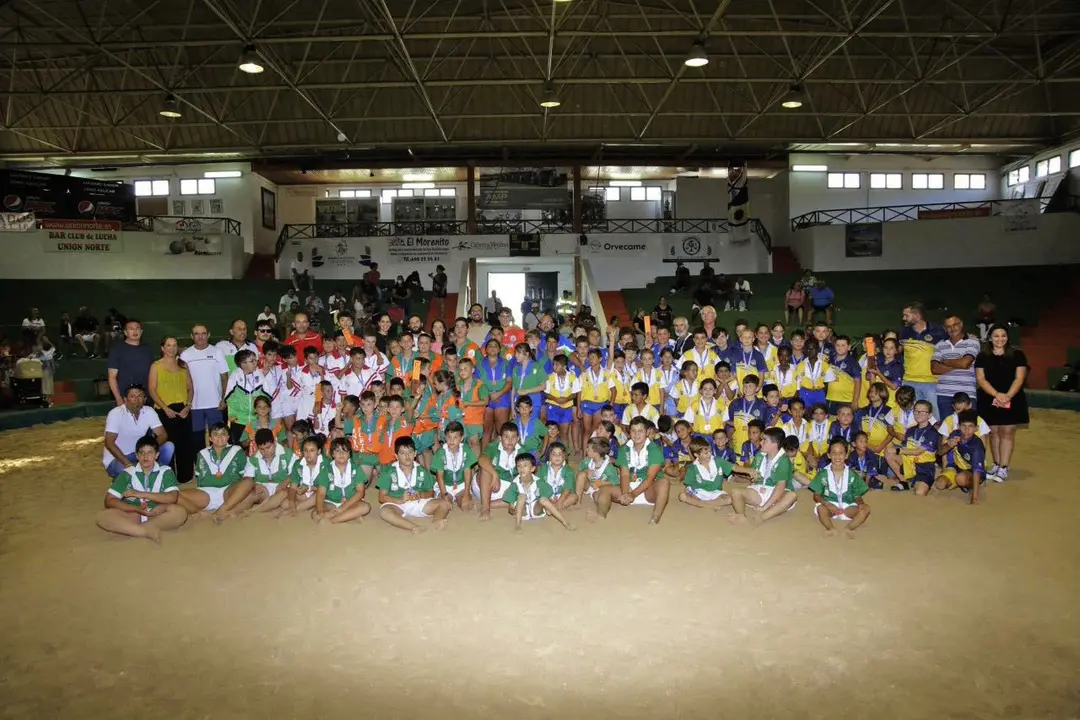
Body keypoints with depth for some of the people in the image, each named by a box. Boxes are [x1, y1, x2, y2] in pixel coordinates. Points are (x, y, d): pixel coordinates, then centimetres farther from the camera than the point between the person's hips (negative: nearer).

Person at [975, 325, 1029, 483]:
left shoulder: (1017, 355, 2)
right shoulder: (983, 356, 5)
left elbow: (1019, 378, -4)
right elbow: (980, 379, -2)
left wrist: (1008, 396, -17)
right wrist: (996, 394, -16)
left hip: (1012, 400, -1)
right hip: (989, 400, 1)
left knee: (1007, 432, -3)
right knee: (994, 432, 6)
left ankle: (1003, 468, -2)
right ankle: (996, 465, 16)